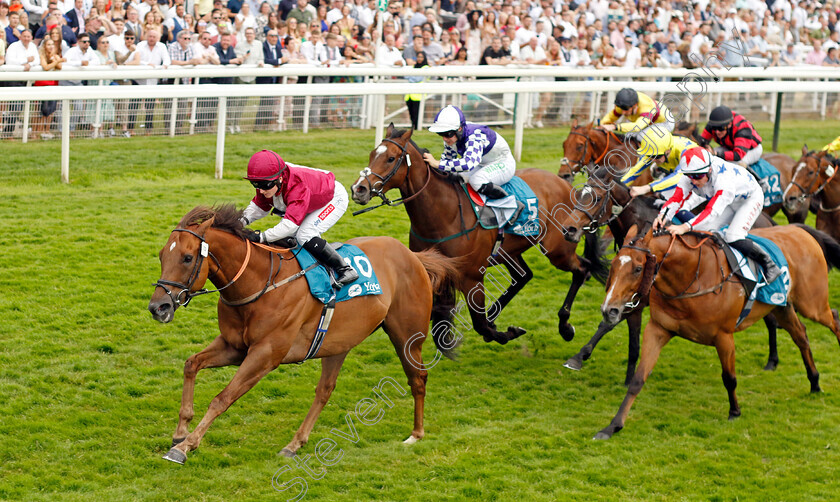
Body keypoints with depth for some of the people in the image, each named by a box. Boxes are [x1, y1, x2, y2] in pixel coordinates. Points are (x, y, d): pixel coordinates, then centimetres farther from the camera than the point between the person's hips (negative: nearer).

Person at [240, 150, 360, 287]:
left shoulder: (298, 187, -44)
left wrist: (262, 237, -58)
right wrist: (243, 220, -25)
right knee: (287, 237, 2)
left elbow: (291, 223, -51)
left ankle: (345, 270, -18)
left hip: (335, 199, -9)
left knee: (304, 235, -26)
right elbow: (259, 207, -5)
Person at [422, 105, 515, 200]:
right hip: (482, 165, 9)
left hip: (503, 164, -9)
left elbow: (469, 163, -52)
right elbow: (447, 158, 4)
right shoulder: (451, 135, -12)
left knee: (476, 180, -33)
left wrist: (437, 164, -52)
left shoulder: (475, 136, -36)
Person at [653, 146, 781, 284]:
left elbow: (712, 211, -52)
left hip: (751, 199, -7)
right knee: (703, 230, -10)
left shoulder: (724, 179, -44)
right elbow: (676, 198, -30)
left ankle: (769, 265, -8)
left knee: (733, 238, -25)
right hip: (730, 205, 7)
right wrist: (663, 216, -52)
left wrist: (686, 227, -65)